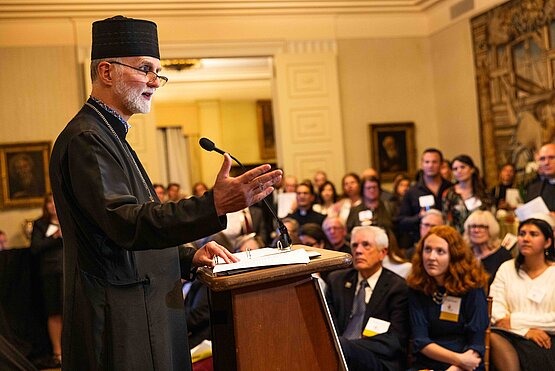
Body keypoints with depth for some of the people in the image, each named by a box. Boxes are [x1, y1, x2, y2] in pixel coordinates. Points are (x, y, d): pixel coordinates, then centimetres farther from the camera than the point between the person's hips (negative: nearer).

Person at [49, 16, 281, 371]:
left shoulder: (109, 135, 17)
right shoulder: (86, 139, -14)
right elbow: (125, 223, -27)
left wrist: (188, 259, 8)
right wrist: (214, 205, -36)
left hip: (144, 320, 10)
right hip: (120, 331, -10)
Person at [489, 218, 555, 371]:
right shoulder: (507, 268, 12)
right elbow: (495, 308, 0)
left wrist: (514, 320, -10)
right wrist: (525, 331, -15)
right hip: (511, 336, 3)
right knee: (493, 336, -31)